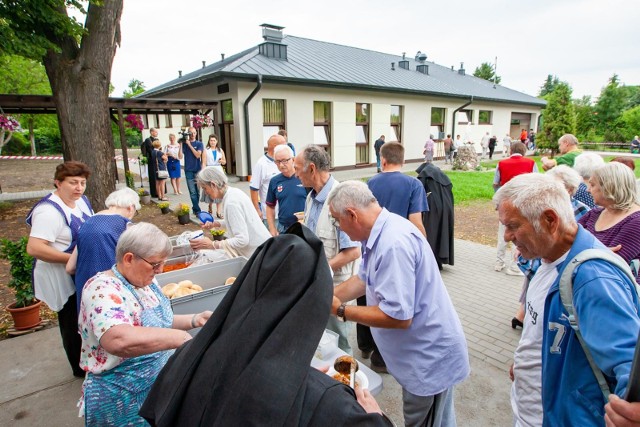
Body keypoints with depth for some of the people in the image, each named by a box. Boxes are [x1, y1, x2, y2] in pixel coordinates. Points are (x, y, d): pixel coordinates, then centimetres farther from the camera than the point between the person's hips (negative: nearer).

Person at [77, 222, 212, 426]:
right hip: (123, 401, -7)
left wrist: (195, 320, -2)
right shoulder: (103, 290, -25)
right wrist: (179, 337, -39)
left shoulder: (145, 282, 0)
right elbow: (117, 340, -44)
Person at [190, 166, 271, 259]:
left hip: (258, 252, -9)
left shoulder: (231, 202, -23)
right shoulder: (233, 191, 4)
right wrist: (215, 224, 8)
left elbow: (242, 240, -25)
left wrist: (212, 244, -21)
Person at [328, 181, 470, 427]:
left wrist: (341, 311, -22)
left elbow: (398, 316, -32)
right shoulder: (381, 233, -1)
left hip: (430, 358, -9)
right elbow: (363, 279, 10)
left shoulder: (394, 243, -32)